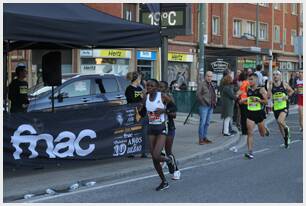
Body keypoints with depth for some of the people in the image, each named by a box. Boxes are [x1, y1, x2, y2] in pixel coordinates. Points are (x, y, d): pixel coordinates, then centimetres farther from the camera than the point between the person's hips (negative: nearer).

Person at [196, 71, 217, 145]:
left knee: (207, 123, 12)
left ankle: (205, 137, 19)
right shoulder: (201, 84, -6)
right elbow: (198, 94, -12)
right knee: (202, 122, -8)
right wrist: (203, 102, -15)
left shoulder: (212, 85, 18)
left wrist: (214, 102, 11)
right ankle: (201, 139, -5)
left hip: (210, 106, 8)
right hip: (204, 106, -8)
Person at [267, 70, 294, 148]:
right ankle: (286, 139, 31)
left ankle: (286, 128, 6)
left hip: (284, 106, -3)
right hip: (276, 107, 3)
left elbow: (291, 91, 14)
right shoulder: (271, 85, -1)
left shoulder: (284, 84, -3)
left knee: (280, 121, -27)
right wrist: (270, 86, -17)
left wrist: (287, 96, -2)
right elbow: (269, 96, -12)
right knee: (280, 125, 12)